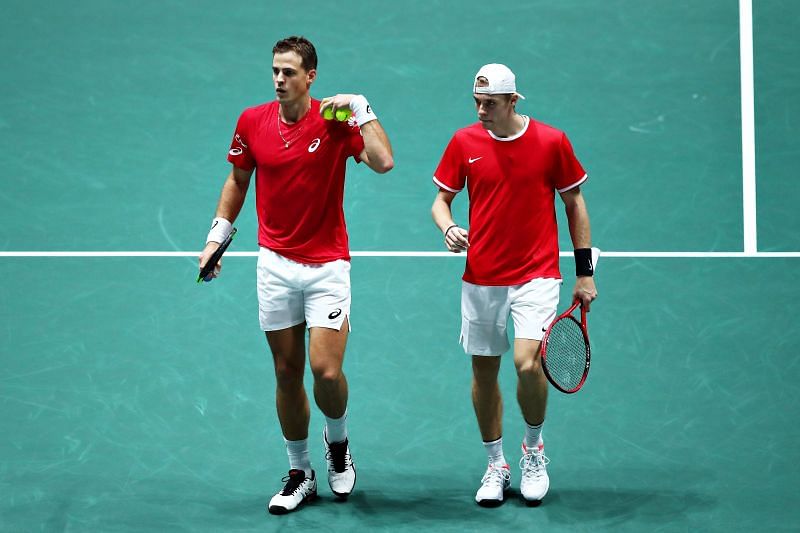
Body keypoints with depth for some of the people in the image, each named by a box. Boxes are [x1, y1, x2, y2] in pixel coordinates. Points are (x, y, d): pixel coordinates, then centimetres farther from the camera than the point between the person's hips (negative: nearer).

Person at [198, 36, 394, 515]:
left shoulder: (336, 121, -10)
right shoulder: (252, 121, 0)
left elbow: (383, 162, -25)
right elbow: (238, 179, 15)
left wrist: (361, 108, -23)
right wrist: (218, 235, 11)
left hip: (327, 265, -3)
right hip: (276, 264, 3)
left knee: (326, 370, -12)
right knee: (287, 372, 8)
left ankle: (338, 440, 19)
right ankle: (300, 474, 22)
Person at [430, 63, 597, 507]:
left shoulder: (552, 141, -5)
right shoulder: (464, 142, -1)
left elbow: (574, 204, 4)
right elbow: (442, 198, 9)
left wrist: (584, 272, 4)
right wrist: (448, 228, -15)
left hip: (536, 275, -3)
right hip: (481, 279, 3)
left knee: (527, 363, -19)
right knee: (483, 371, 8)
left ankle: (534, 449, 7)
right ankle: (495, 466, 26)